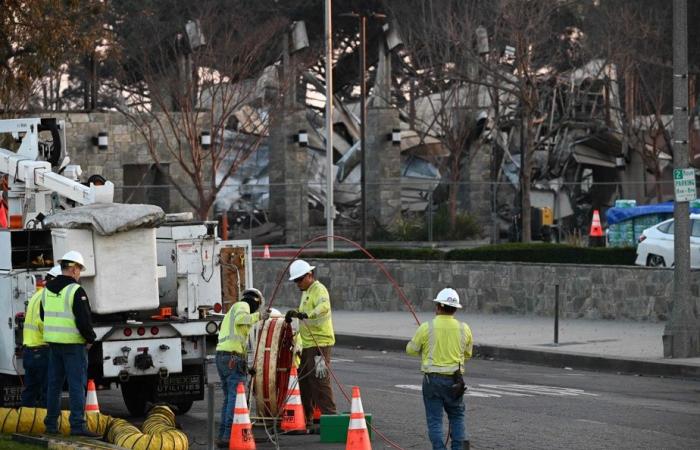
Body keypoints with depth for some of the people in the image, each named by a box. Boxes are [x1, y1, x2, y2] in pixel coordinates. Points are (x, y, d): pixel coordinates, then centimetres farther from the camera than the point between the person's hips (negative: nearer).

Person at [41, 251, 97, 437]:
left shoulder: (48, 290, 10)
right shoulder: (76, 291, -15)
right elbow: (83, 319, -18)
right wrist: (90, 338, -4)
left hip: (53, 343, 7)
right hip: (73, 344, -7)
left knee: (54, 384, 13)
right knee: (77, 385, -5)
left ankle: (51, 423, 16)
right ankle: (77, 425, -9)